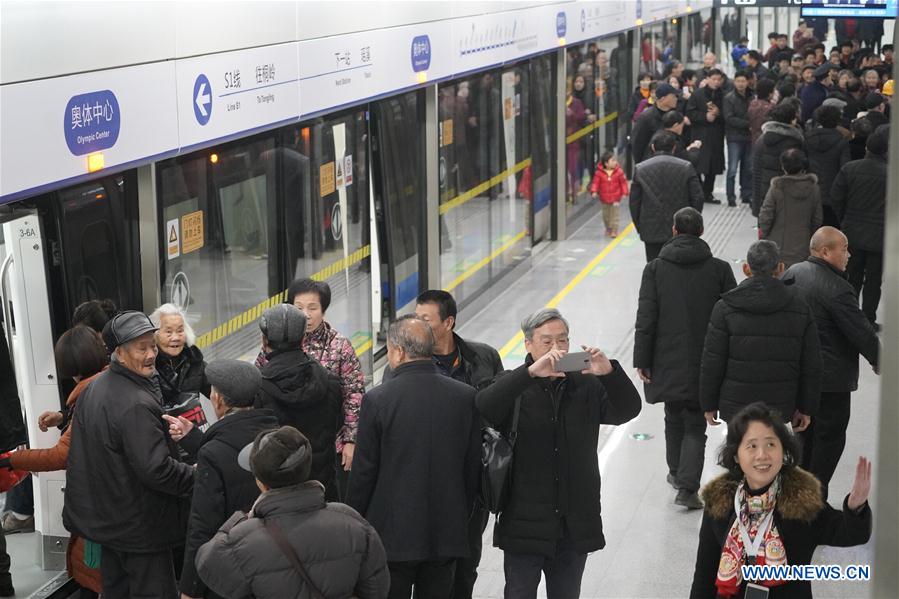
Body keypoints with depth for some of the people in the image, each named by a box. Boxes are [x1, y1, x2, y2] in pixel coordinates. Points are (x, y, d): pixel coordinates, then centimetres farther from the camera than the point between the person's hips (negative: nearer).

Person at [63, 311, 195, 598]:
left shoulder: (93, 389, 6)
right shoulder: (137, 405, -26)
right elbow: (155, 469, -28)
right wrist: (196, 477, -15)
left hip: (103, 518, 10)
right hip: (139, 528, -10)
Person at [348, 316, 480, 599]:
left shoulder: (377, 399, -13)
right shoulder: (466, 396, -3)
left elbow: (364, 472, -8)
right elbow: (473, 467, 4)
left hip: (392, 533, -3)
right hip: (447, 533, 3)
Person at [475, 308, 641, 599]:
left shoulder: (586, 387, 5)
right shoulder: (515, 388, -3)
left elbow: (628, 409, -8)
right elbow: (484, 407, -24)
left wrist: (610, 372, -27)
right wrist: (531, 372, -35)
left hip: (575, 528, 3)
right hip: (524, 527, -3)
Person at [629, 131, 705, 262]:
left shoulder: (640, 169, -2)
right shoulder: (686, 167, -4)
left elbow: (634, 202, 1)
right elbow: (697, 198, -3)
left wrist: (639, 227, 11)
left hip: (651, 232, 0)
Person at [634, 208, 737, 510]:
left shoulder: (655, 269, -5)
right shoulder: (719, 269, -5)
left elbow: (646, 319, -6)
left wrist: (642, 360, 0)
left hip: (667, 361, 1)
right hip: (705, 363, -1)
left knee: (674, 418, 20)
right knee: (695, 425, 4)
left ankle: (676, 473, 36)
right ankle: (687, 486, -7)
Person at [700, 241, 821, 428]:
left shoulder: (725, 308, -5)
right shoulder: (799, 307, 2)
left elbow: (712, 362, -3)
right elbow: (811, 365, 5)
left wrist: (709, 404, 7)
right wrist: (806, 408, 13)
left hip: (736, 408, -2)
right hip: (781, 409, 2)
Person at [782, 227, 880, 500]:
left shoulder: (792, 273, 4)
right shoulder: (836, 288, -23)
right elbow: (862, 332, -18)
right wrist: (879, 362, -2)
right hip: (830, 378, -8)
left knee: (806, 434, 20)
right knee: (830, 437, 4)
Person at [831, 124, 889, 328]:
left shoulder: (849, 169, -6)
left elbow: (836, 198, -1)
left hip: (852, 234, 3)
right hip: (879, 237, -3)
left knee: (851, 277, 15)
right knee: (873, 280, 8)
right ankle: (868, 320, 13)